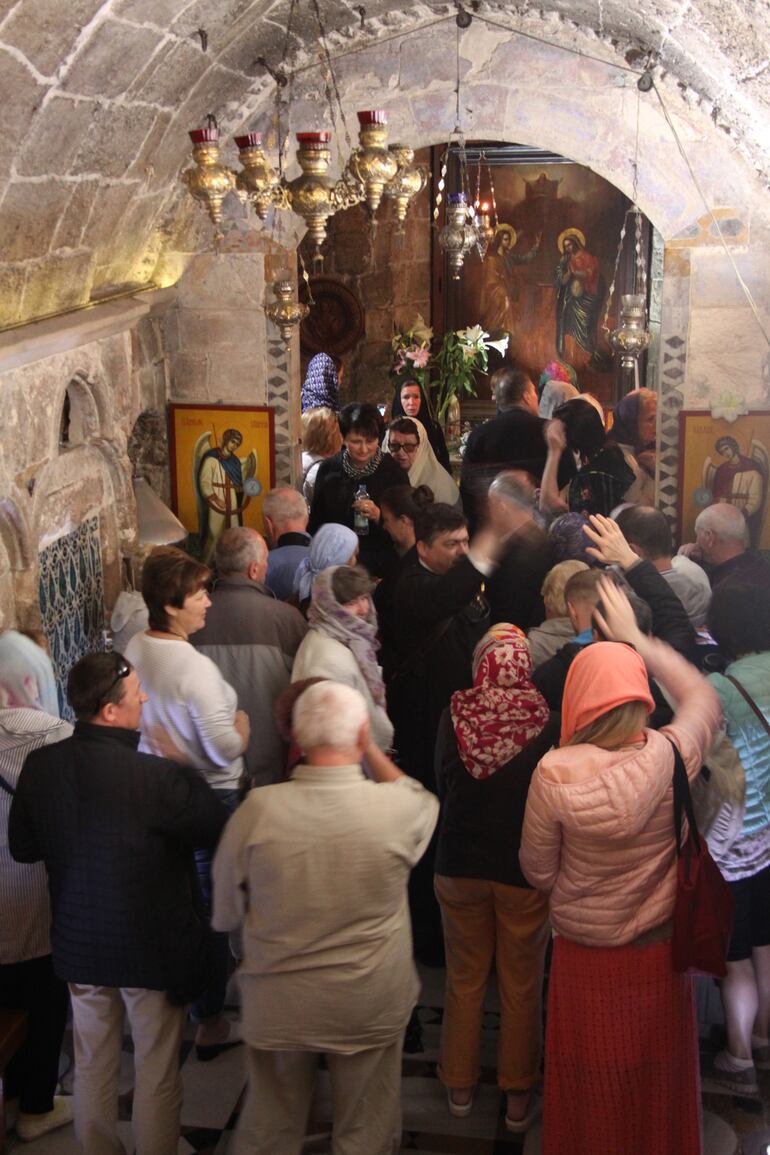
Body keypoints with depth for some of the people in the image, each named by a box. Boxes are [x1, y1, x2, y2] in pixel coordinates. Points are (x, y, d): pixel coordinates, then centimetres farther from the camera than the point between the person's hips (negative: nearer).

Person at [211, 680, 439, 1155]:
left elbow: (225, 913, -5)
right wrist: (372, 752, 7)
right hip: (372, 1006, 0)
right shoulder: (396, 808, -21)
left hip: (278, 1008, 1)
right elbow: (423, 800, 6)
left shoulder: (257, 809, -19)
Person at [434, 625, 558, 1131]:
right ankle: (519, 1097, 25)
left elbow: (442, 784, 2)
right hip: (526, 869, -2)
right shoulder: (547, 723, -16)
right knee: (522, 987, 14)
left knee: (465, 980, 17)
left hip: (460, 865, 2)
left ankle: (460, 1086, 31)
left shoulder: (455, 716, -11)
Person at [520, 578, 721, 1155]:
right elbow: (704, 699, 6)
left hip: (584, 956, -2)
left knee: (590, 1091, 16)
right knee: (658, 1084, 21)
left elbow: (538, 870, -7)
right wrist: (639, 641, 9)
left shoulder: (554, 772, -22)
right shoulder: (669, 758, -17)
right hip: (661, 953, 2)